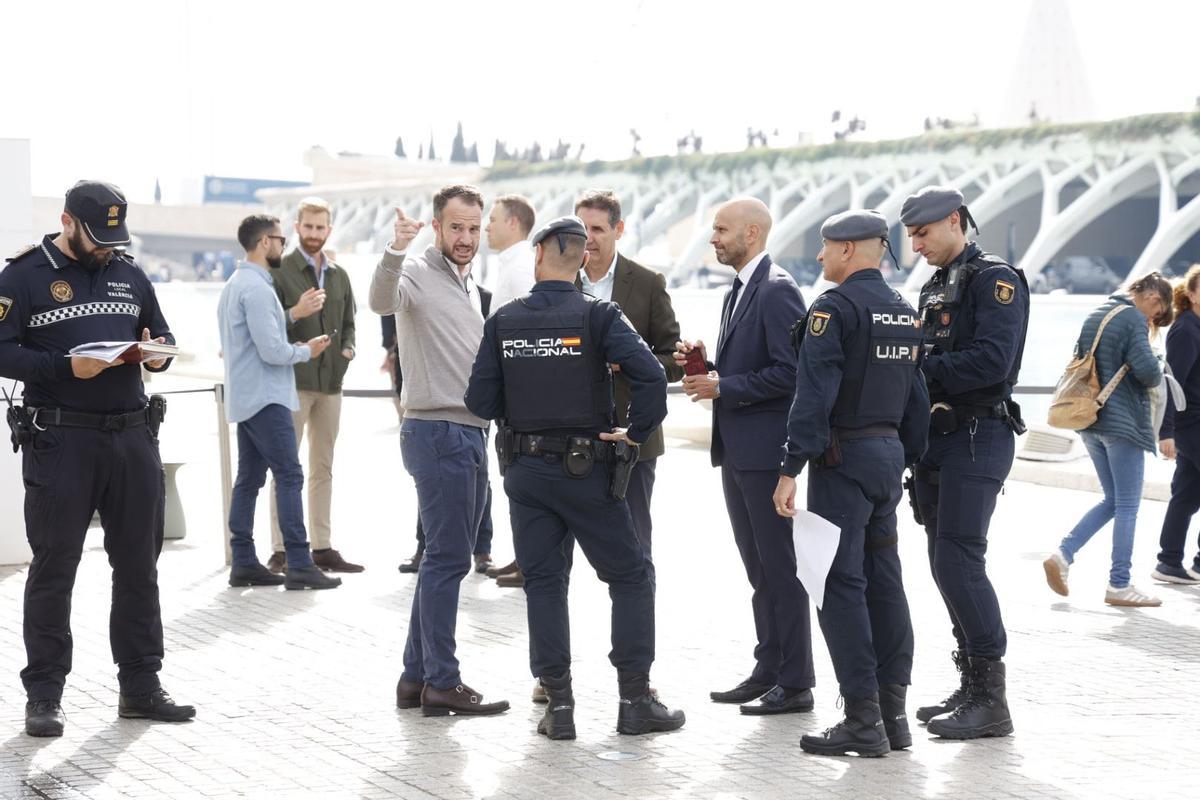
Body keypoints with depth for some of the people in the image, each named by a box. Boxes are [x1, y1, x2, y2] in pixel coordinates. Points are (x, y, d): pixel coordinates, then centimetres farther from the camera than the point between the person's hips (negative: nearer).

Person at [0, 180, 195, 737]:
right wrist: (66, 367, -22)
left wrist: (159, 354, -2)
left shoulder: (130, 276, 14)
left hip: (133, 439, 5)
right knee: (53, 571, 2)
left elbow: (163, 336, 21)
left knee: (139, 566, 10)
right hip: (59, 442, -5)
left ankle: (141, 687, 20)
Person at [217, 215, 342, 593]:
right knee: (289, 476, -9)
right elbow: (272, 350, -21)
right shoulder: (257, 288, -16)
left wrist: (292, 348, 15)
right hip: (266, 398, -10)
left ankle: (243, 562, 12)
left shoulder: (233, 285, 16)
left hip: (244, 398, 10)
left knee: (249, 478, 10)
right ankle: (299, 565, -10)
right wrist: (306, 351, -4)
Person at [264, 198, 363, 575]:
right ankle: (280, 551, -2)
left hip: (330, 382, 6)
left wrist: (347, 349, 3)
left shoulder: (339, 275, 15)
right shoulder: (279, 271, -4)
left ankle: (322, 547, 14)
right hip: (292, 380, -6)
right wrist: (295, 313, -24)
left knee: (323, 468, 9)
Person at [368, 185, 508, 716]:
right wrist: (394, 252, -48)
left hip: (469, 434, 9)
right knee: (448, 559, -8)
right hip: (437, 432, -9)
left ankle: (417, 676, 19)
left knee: (446, 559, 12)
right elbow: (382, 301, -32)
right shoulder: (418, 273, -8)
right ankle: (442, 684, -4)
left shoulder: (467, 284, 20)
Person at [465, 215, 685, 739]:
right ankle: (635, 701, 8)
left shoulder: (504, 320, 0)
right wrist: (636, 433, -8)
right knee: (630, 577, 9)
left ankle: (559, 706, 9)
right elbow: (651, 375, -22)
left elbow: (481, 401, -1)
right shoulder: (597, 316, -9)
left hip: (525, 472, 3)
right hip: (587, 468, -3)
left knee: (543, 583, 10)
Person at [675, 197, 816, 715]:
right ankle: (768, 671, 23)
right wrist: (707, 365, 5)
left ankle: (795, 683, 4)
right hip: (737, 452, 10)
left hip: (767, 451, -10)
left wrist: (722, 387, -16)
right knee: (760, 569, 15)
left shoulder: (777, 292, -13)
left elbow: (789, 372, -21)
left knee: (781, 568, -3)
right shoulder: (739, 292, 18)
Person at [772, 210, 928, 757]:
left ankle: (863, 721, -6)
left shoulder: (835, 306, -11)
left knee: (842, 583, -6)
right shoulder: (904, 310, 15)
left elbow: (814, 393, -18)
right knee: (884, 579, 11)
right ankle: (893, 714, 14)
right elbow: (916, 397, 17)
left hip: (843, 455, -8)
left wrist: (790, 469, -18)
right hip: (890, 455, 8)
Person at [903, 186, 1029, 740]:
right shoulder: (934, 289, 19)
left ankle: (991, 699, -6)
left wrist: (916, 368, -17)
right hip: (937, 439, 9)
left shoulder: (995, 280, -9)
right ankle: (972, 685, 19)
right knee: (947, 564, 10)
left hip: (978, 438, -9)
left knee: (959, 562, -13)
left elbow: (991, 362, -21)